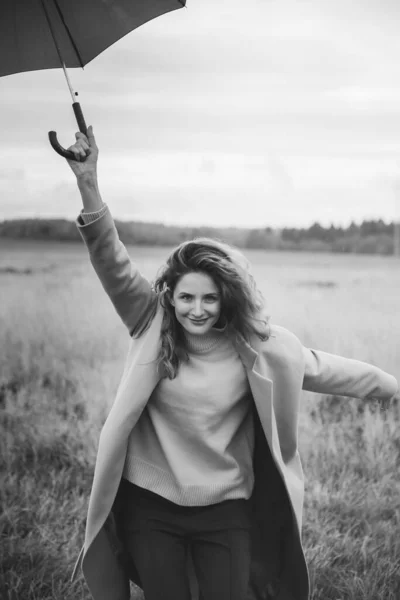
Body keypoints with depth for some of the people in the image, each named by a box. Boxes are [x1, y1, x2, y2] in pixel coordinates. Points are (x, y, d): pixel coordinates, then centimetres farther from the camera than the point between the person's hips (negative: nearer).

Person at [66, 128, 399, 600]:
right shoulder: (152, 328, -8)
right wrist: (88, 187, -31)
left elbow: (318, 367, 8)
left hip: (225, 510, 0)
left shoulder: (259, 347, -7)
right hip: (150, 506, 0)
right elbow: (112, 264, -18)